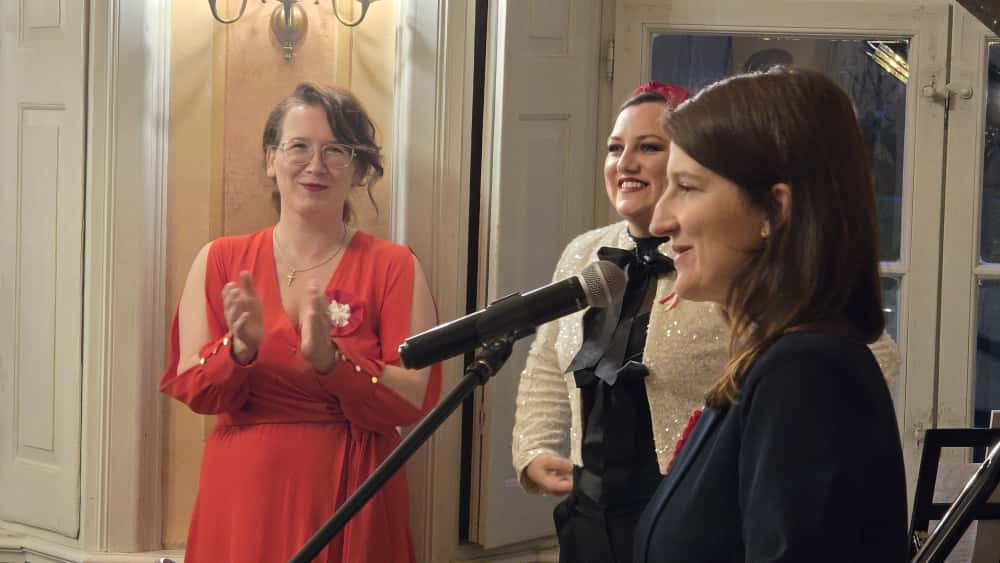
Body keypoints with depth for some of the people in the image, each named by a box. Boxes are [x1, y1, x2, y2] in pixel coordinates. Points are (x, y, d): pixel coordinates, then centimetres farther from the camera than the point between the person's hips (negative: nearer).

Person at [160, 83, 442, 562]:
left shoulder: (393, 268, -2)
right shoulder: (220, 262, 3)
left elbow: (416, 401, -9)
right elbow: (193, 391, -1)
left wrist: (329, 360, -23)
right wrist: (240, 349, -20)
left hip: (351, 497, -1)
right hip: (244, 493, 1)